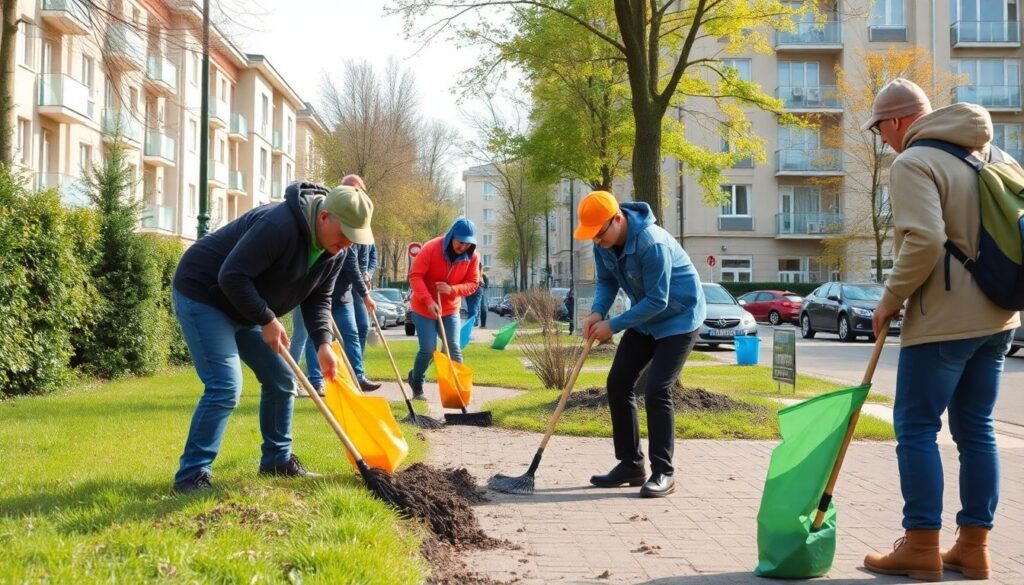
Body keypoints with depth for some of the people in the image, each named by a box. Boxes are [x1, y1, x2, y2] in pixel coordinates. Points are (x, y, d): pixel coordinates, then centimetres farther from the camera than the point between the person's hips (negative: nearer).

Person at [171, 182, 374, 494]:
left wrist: (323, 344, -13)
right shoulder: (279, 225, -33)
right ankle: (192, 475, -9)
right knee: (225, 387, -18)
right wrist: (267, 320, -25)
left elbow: (318, 299, 3)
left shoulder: (335, 250, -5)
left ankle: (277, 460, 23)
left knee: (281, 380, 9)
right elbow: (232, 276, -33)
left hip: (246, 309, 9)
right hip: (203, 296, -9)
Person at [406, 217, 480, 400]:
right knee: (428, 349, -6)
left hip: (450, 309, 4)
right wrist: (428, 301, -33)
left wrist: (452, 290, -26)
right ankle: (416, 383, 19)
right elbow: (415, 276, -22)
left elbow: (472, 284, -6)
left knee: (454, 349, -3)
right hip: (423, 308, -3)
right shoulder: (431, 248, -21)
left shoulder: (472, 256, -10)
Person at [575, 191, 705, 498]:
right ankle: (630, 464, 12)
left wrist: (613, 325, -26)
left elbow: (657, 301, -30)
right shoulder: (603, 243, -9)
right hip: (644, 318, 8)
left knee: (656, 391, -17)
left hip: (678, 318, -8)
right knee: (617, 383, 3)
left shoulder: (652, 243, -33)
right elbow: (606, 281, 3)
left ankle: (663, 473, -10)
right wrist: (597, 312, -17)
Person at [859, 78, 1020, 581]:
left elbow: (923, 240, -23)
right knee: (976, 429, 11)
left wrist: (890, 299, -12)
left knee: (916, 427, 0)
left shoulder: (913, 163, -11)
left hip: (943, 318, -8)